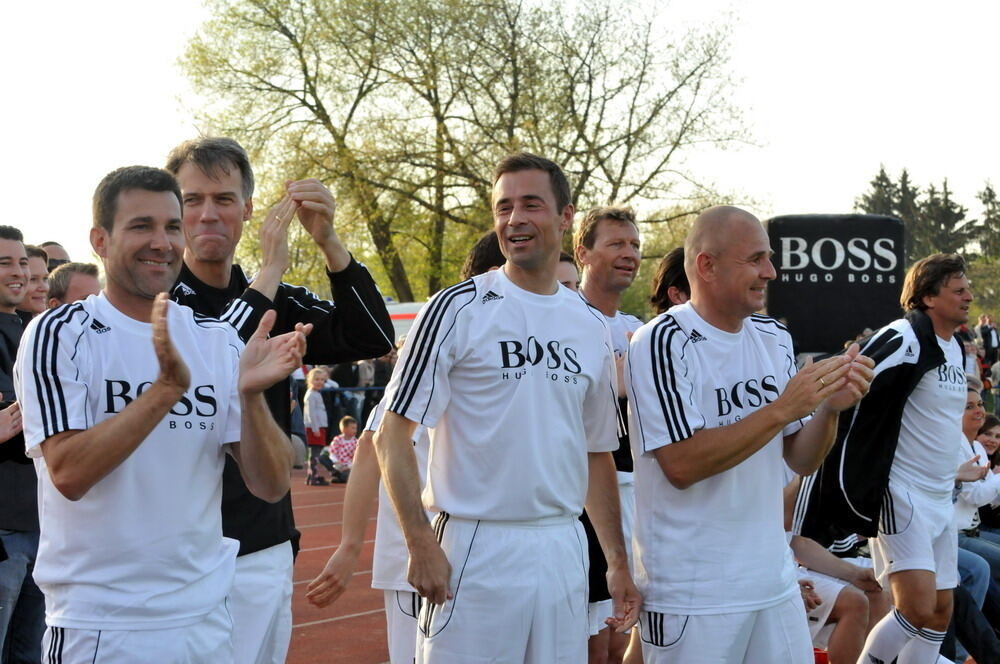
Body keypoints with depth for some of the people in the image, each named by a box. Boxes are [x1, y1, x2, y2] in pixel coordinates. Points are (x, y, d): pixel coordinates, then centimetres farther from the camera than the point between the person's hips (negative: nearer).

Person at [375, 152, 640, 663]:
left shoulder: (591, 328, 10)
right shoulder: (457, 309, -6)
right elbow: (392, 435, -7)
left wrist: (618, 561, 10)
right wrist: (421, 544, -15)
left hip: (563, 549, 5)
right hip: (474, 549, -5)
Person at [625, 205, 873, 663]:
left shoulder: (774, 338, 7)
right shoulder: (662, 342, -13)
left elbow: (802, 461, 10)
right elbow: (681, 465, -22)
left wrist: (830, 407, -9)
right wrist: (782, 409, -21)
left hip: (775, 582, 6)